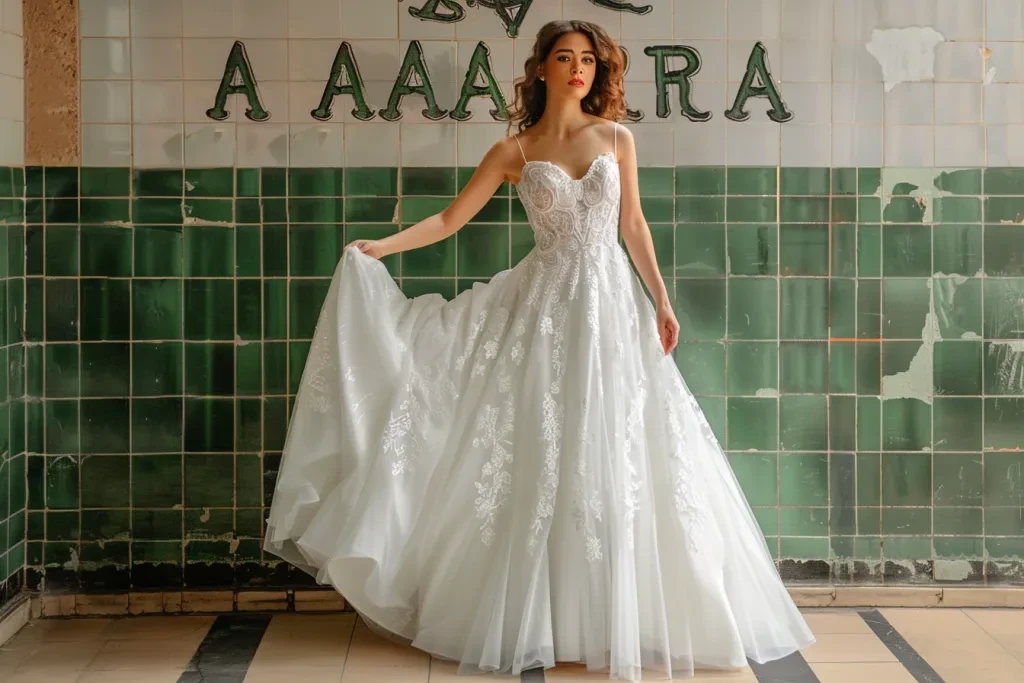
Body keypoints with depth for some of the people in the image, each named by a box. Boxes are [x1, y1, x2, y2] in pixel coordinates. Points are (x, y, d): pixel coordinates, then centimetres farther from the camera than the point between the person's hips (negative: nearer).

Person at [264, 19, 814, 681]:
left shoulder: (617, 139, 6)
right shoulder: (513, 152, 2)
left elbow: (633, 224, 10)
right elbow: (450, 219, 2)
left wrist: (661, 301, 7)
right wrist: (379, 246, -9)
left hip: (613, 306, 1)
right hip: (546, 308, -1)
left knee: (619, 462, 1)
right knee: (543, 463, 1)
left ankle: (627, 616, 15)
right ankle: (538, 619, 13)